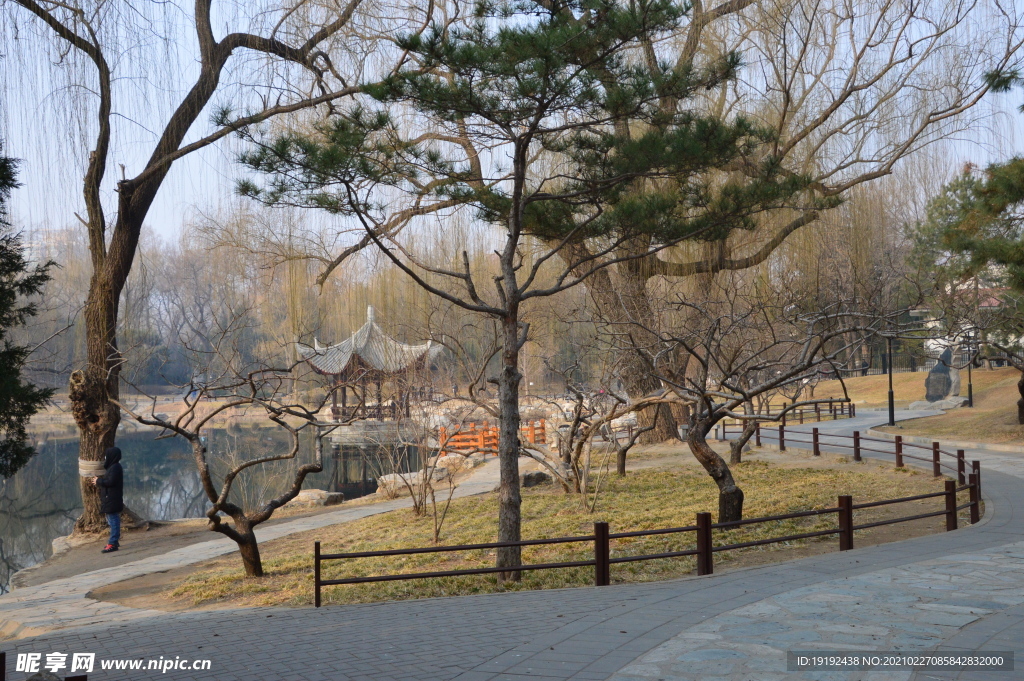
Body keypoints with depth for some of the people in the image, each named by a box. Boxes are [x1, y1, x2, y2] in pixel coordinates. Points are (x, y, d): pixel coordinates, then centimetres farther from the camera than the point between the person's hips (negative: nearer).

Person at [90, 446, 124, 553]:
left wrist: (98, 481, -11)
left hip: (112, 500, -11)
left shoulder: (115, 468, -17)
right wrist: (99, 482, 8)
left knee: (113, 521, -8)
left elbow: (110, 481, -24)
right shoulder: (112, 467, 15)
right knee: (113, 521, 16)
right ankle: (115, 541, 23)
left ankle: (113, 543, -7)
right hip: (110, 499, 11)